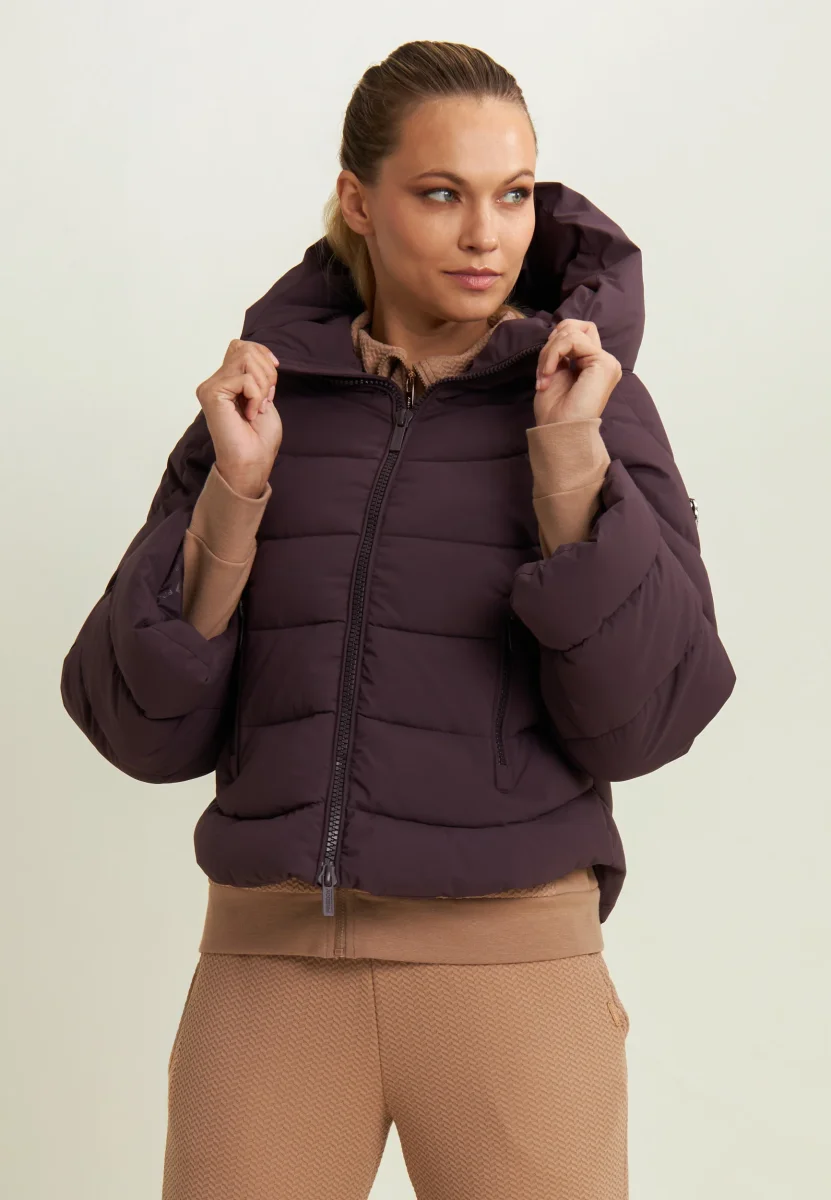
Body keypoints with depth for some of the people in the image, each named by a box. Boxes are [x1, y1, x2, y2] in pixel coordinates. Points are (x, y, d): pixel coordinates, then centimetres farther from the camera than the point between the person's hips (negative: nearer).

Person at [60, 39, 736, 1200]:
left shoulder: (597, 407, 1)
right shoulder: (266, 401, 6)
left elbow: (636, 720, -10)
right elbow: (151, 721, 0)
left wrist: (568, 457, -18)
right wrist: (234, 491, -14)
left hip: (509, 977, -2)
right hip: (279, 972, 2)